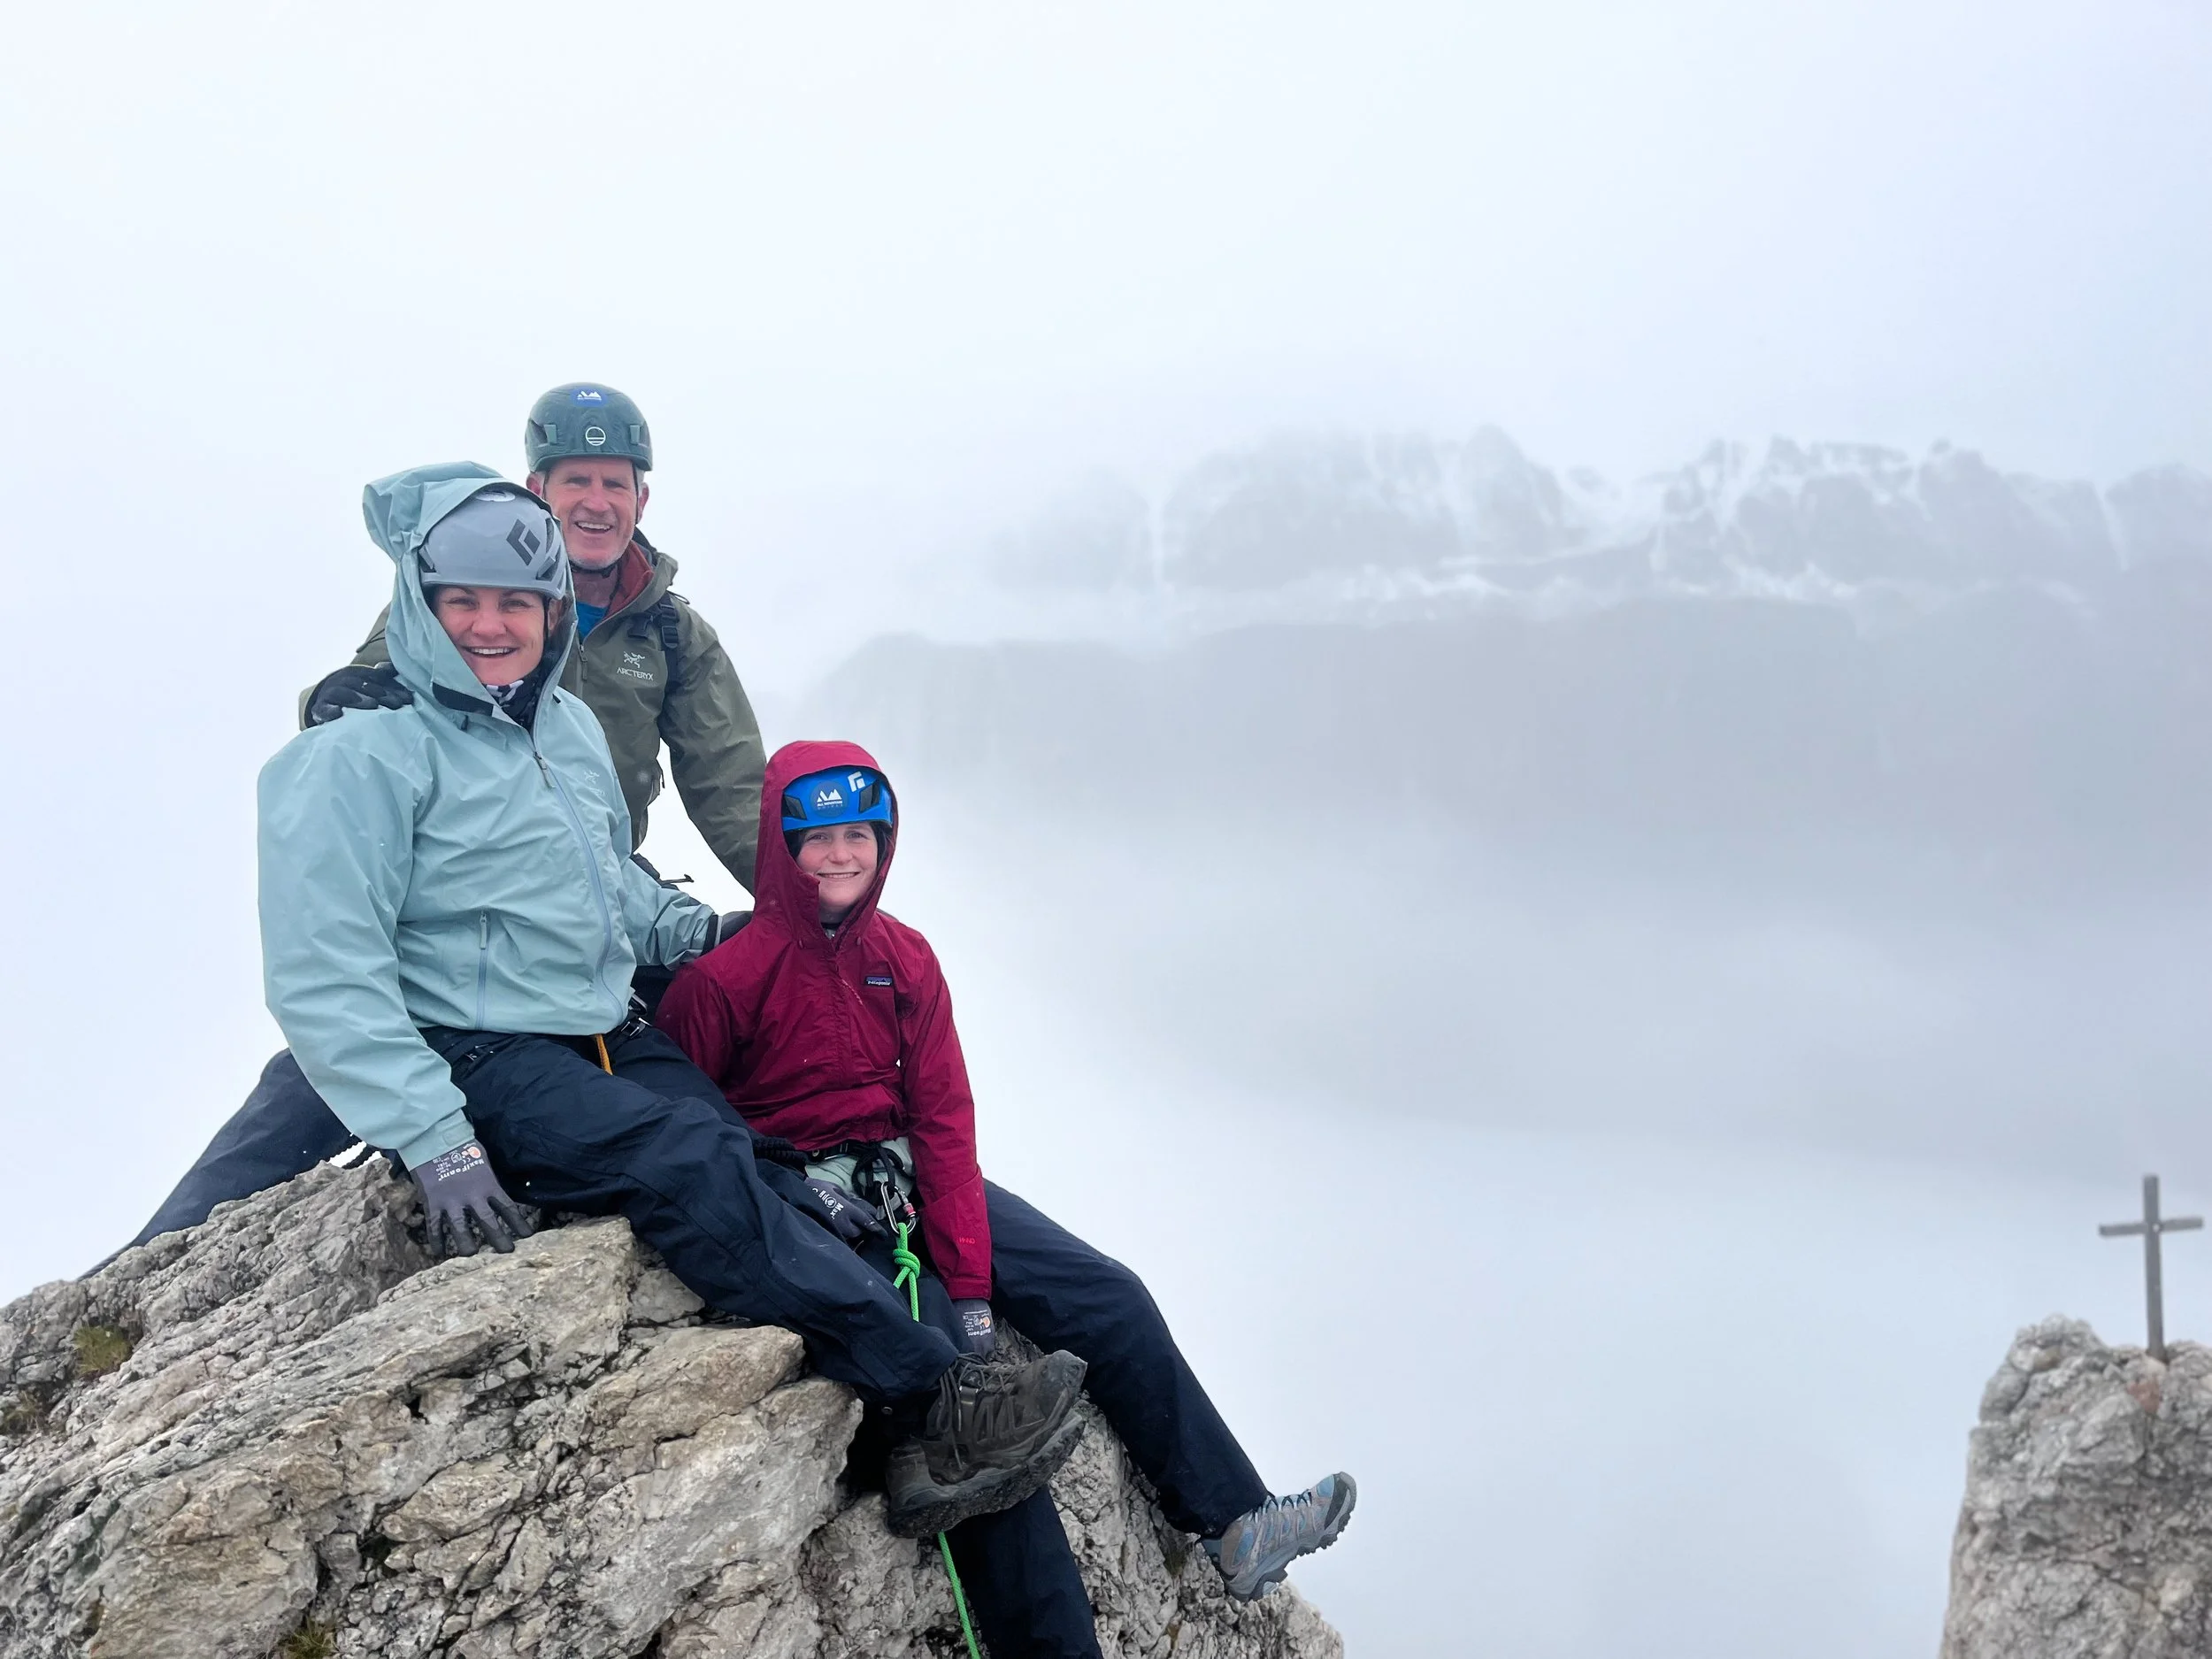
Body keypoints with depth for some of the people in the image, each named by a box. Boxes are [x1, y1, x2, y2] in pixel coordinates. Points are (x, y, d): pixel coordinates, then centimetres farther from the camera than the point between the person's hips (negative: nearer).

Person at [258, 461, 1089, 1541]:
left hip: (609, 1039, 8)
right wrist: (434, 1142, -23)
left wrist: (682, 927, 13)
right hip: (484, 1064, -7)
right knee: (694, 1162, -30)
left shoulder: (570, 725, 16)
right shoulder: (363, 758, -8)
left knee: (767, 1184, -18)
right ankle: (934, 1404, -29)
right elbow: (325, 981, -15)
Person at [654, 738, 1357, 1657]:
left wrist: (969, 1277, -10)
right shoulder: (722, 978, -12)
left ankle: (1236, 1524, 4)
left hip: (907, 1177, 7)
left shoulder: (905, 960, 5)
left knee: (1110, 1297, -4)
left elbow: (944, 1119, 0)